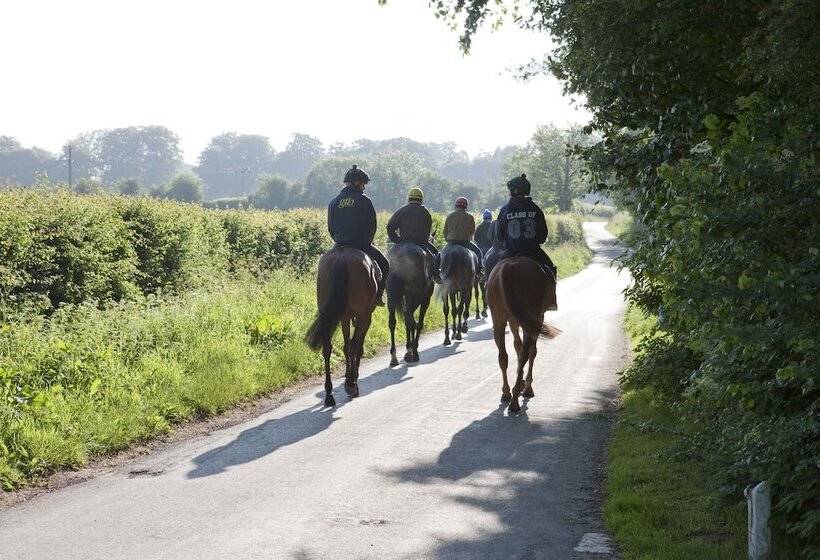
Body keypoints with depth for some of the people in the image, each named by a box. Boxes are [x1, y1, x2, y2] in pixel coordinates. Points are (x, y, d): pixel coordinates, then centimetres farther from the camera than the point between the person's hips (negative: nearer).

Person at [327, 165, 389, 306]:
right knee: (384, 265, 15)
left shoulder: (334, 202, 6)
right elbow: (372, 225, -3)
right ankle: (378, 295, 7)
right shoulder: (365, 201, -6)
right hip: (361, 244, -4)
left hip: (340, 246, 4)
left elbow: (330, 228, 8)